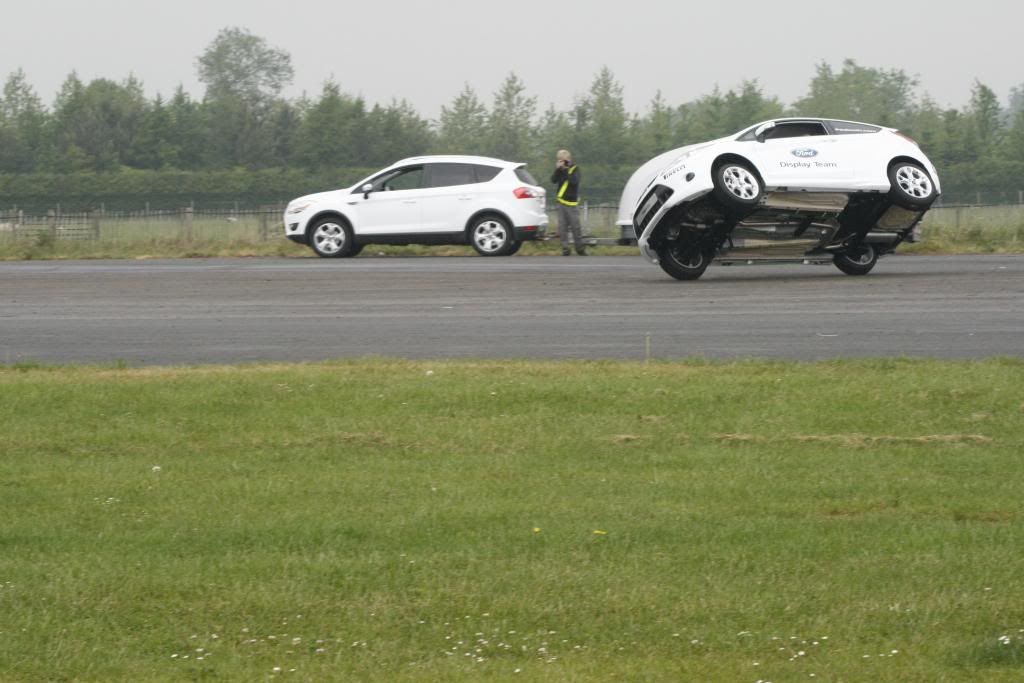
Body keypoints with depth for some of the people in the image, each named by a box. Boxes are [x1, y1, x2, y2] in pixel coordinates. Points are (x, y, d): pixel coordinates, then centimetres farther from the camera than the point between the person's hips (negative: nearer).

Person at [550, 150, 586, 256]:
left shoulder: (575, 169, -1)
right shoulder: (560, 170, 10)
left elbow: (574, 181, -18)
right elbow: (553, 180, -4)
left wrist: (565, 170, -17)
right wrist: (558, 169, -15)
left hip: (572, 202, -3)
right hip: (561, 202, 3)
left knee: (576, 226, -1)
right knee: (562, 227, -1)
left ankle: (579, 248, 12)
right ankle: (565, 248, 4)